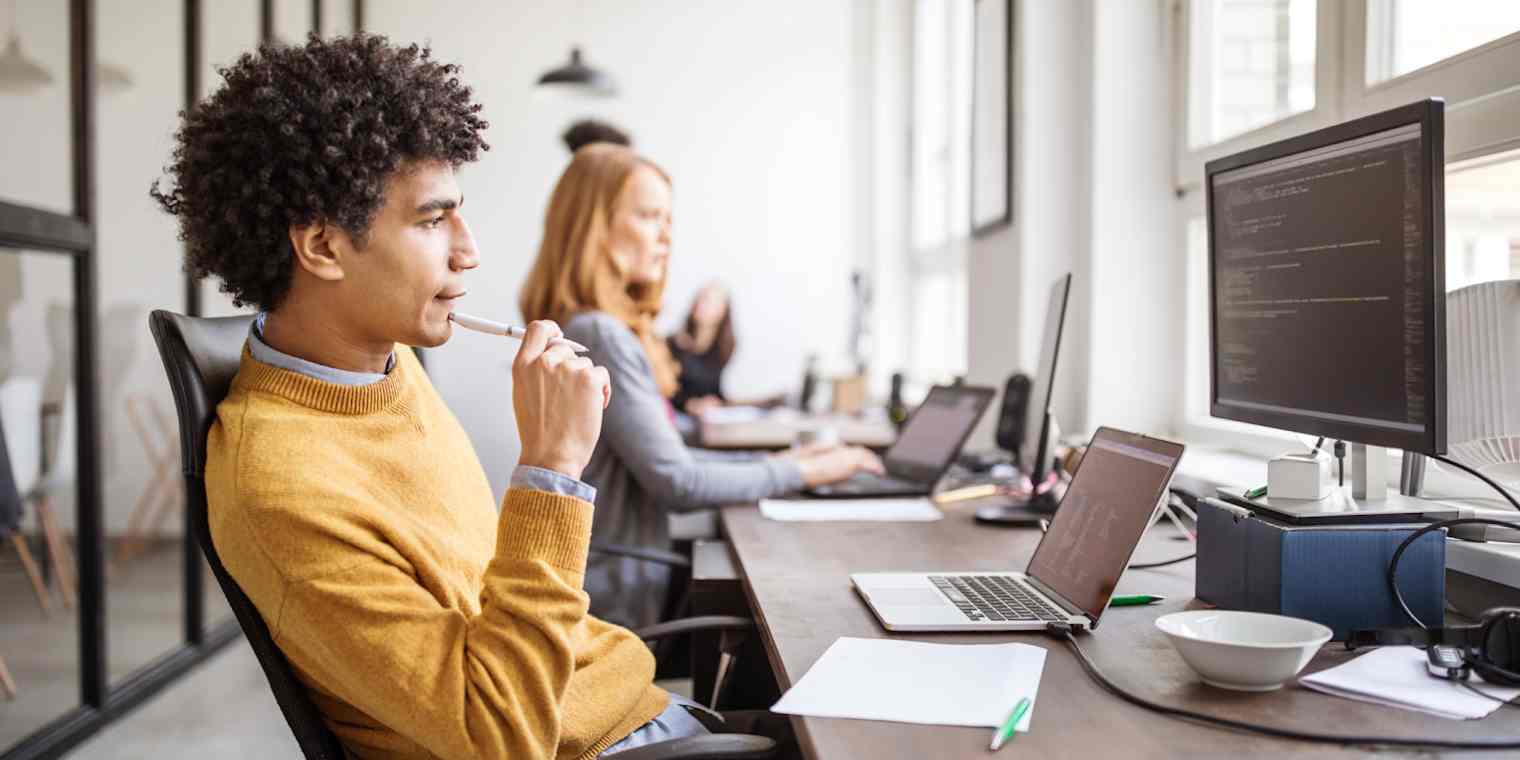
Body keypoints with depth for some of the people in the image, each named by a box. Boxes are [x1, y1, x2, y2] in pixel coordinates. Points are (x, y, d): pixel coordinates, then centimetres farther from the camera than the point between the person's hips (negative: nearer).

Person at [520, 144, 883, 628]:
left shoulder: (611, 331, 12)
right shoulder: (600, 336, -20)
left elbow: (660, 458, 15)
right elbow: (676, 482, -20)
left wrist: (772, 463, 9)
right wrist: (801, 474, -9)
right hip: (613, 602, -9)